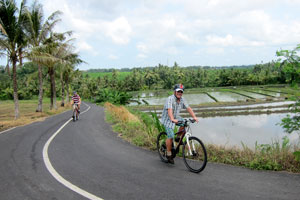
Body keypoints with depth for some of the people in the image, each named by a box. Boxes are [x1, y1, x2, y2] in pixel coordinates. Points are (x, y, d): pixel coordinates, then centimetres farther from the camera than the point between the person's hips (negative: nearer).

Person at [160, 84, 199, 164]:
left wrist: (194, 117, -20)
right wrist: (172, 119, -55)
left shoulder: (182, 99, -3)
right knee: (171, 136, -17)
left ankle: (178, 138, 7)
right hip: (167, 119, -7)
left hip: (176, 117, 7)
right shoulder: (170, 99, -24)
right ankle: (169, 154, -1)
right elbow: (169, 110, -39)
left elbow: (188, 108, -7)